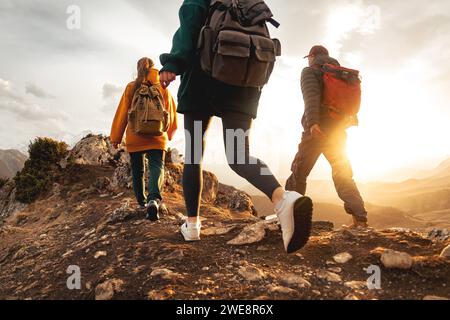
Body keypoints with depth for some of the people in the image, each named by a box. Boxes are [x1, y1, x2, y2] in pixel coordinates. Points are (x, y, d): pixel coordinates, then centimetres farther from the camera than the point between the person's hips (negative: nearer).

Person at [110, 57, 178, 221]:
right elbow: (171, 113, 10)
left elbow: (122, 113, 2)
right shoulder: (162, 88, 5)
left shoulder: (131, 87, 3)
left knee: (137, 170, 16)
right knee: (157, 166, -7)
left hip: (135, 137, 1)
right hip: (157, 137, -1)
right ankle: (154, 199, -32)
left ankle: (142, 201, 27)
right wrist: (169, 134, 26)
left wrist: (116, 137, 9)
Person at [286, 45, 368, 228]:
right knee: (343, 175, 8)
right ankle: (360, 219, -5)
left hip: (317, 131, -5)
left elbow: (311, 94, -17)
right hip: (338, 132, 6)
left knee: (299, 173, 1)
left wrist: (312, 122, -29)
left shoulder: (309, 72, 2)